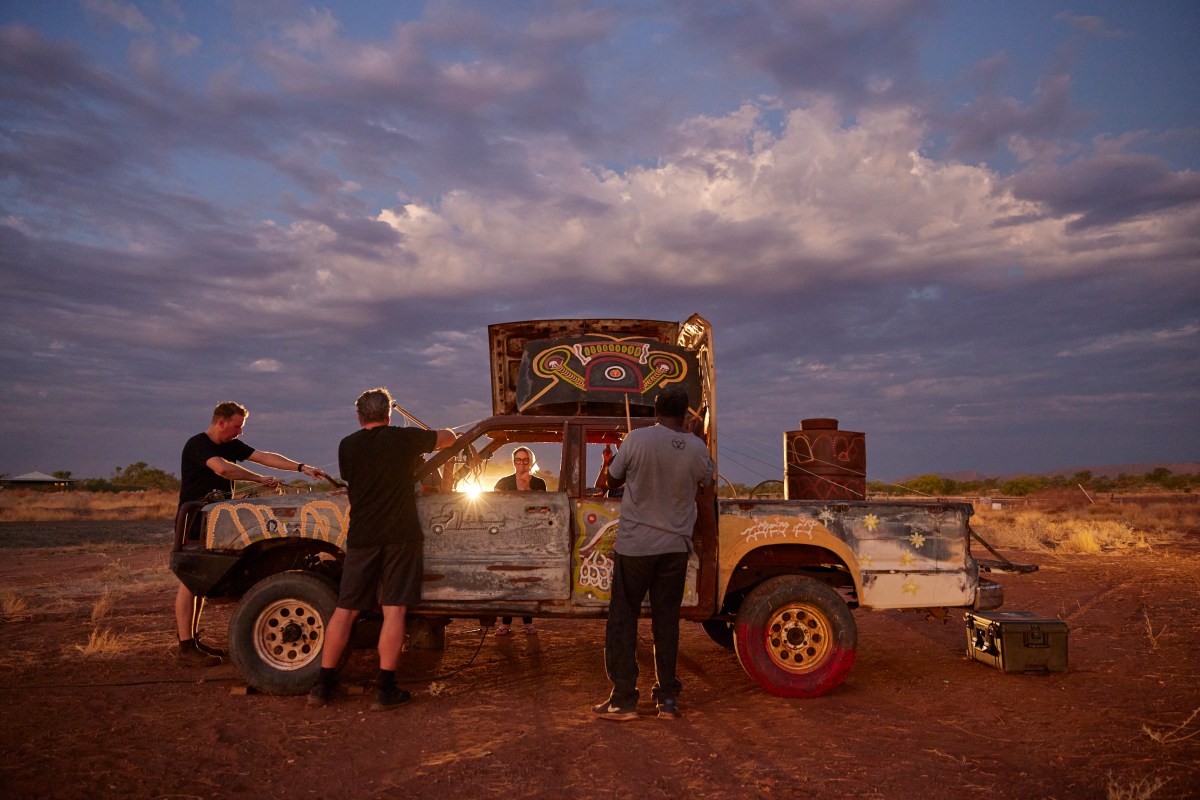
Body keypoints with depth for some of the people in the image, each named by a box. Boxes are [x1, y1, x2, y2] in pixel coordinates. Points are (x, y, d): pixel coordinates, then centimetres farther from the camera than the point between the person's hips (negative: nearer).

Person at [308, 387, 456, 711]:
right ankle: (386, 689, -1)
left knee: (345, 610, 9)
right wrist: (425, 443, 33)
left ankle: (323, 685, 14)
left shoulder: (347, 446, 5)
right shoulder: (404, 439, -3)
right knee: (394, 610, -1)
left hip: (361, 538, 3)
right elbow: (450, 437, 11)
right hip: (401, 536, -3)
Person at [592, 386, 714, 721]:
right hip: (675, 546, 3)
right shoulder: (697, 448, -4)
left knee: (623, 619, 7)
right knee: (667, 621, 12)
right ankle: (668, 697, 17)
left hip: (635, 544, -3)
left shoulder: (636, 439, -12)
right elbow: (707, 480, 16)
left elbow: (613, 479, 0)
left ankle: (623, 699, 7)